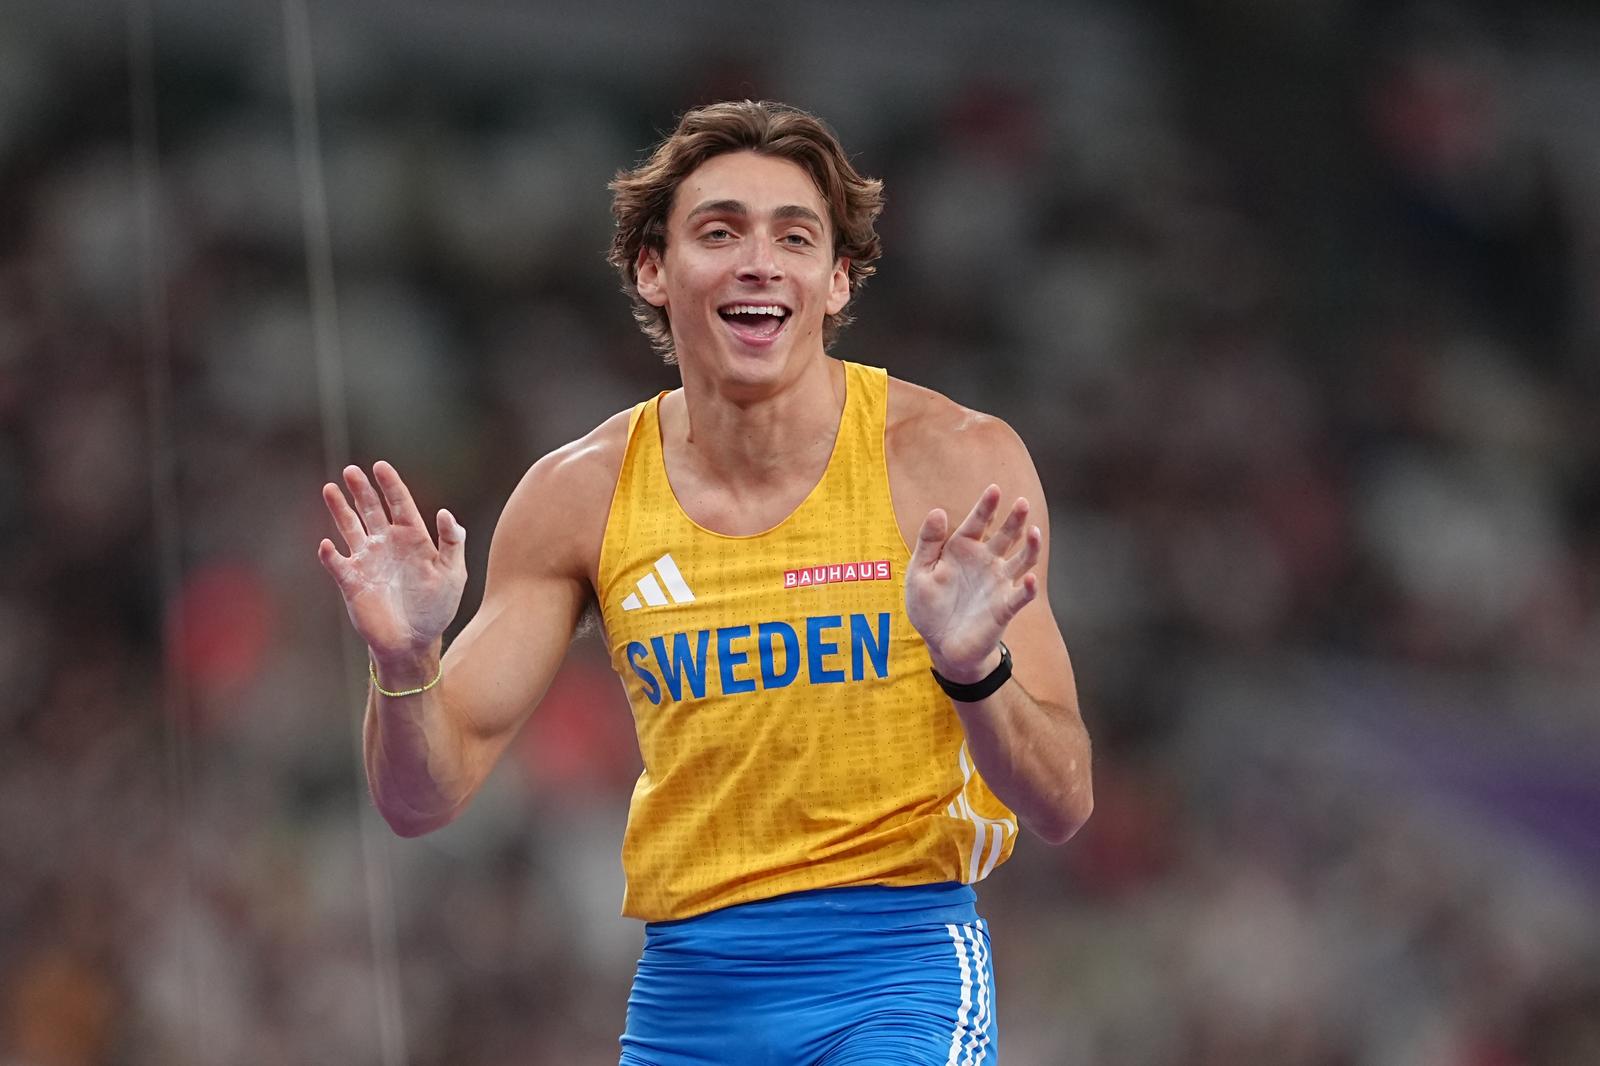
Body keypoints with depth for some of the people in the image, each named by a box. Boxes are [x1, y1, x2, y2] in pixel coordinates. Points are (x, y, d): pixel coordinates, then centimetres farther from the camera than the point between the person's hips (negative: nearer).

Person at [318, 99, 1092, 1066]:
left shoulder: (953, 461, -6)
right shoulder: (583, 496, 1)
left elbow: (1062, 805, -8)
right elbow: (425, 797, 2)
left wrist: (974, 671, -28)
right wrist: (404, 665, -18)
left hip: (894, 966, -3)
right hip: (686, 987, 3)